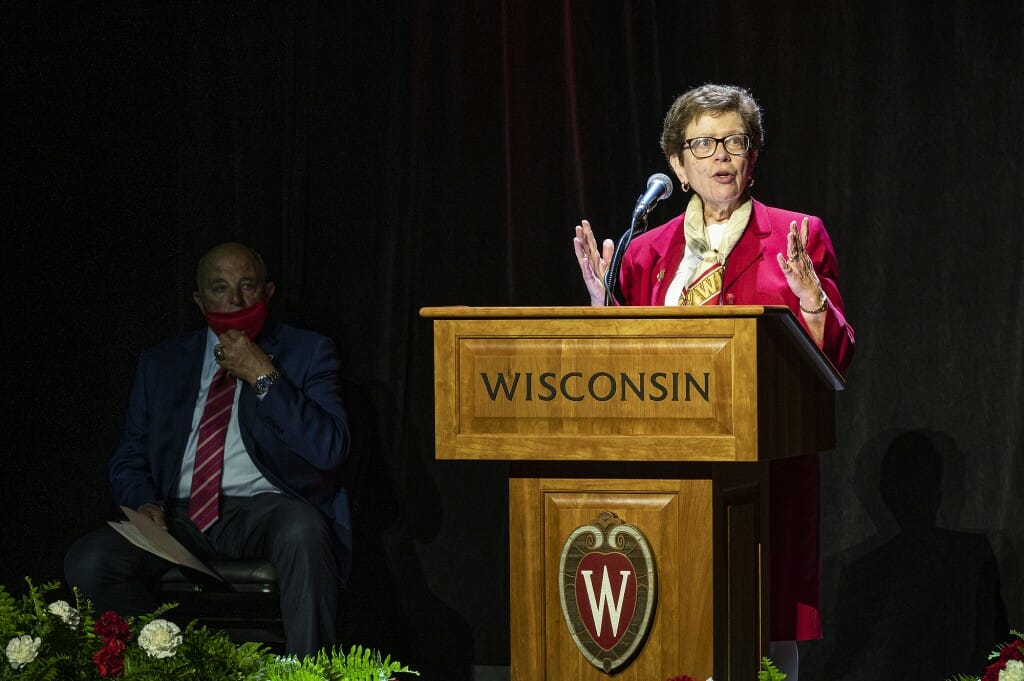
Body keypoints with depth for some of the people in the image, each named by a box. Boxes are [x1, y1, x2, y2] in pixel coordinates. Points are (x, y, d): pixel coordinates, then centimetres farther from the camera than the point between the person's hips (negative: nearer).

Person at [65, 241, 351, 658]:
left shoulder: (307, 353, 8)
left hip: (266, 511, -3)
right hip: (180, 515, 3)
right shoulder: (160, 364, 18)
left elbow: (330, 449, -6)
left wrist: (263, 377, -11)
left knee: (303, 530, -38)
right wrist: (143, 502, -6)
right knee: (88, 561, -24)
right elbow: (129, 459, 18)